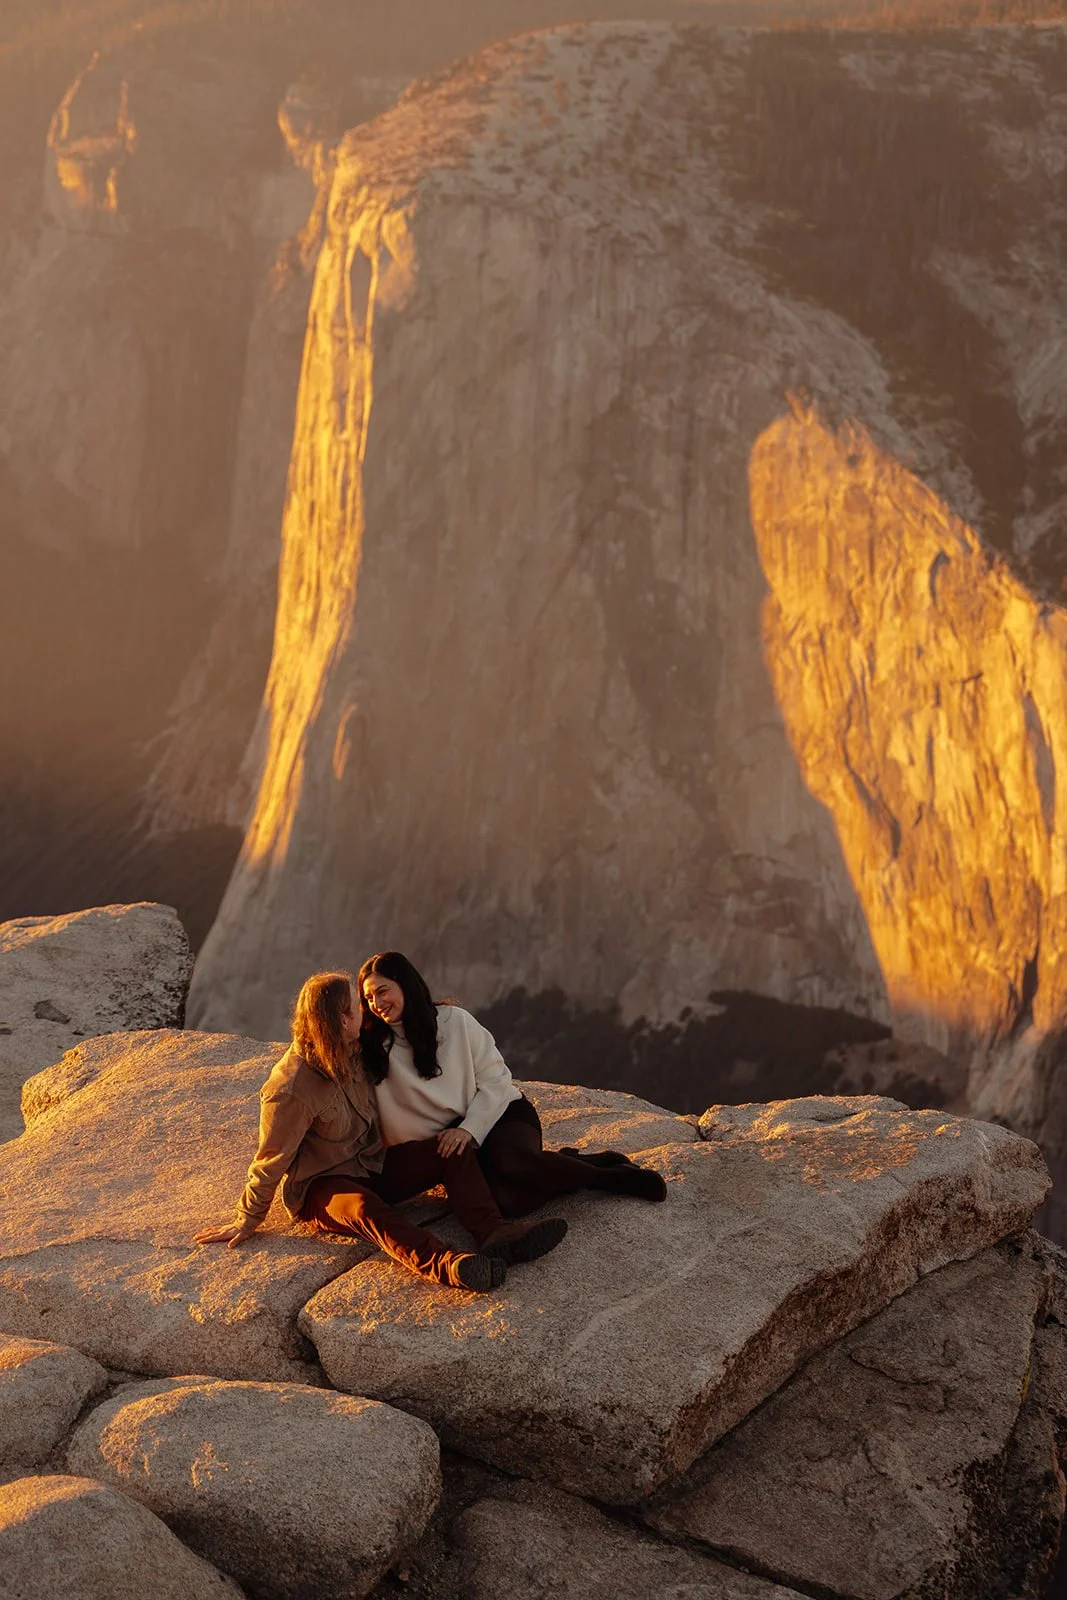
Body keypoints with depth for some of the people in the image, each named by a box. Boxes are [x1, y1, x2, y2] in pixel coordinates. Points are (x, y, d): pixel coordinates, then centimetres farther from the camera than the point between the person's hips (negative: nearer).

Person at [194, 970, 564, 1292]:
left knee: (453, 1151, -14)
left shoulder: (354, 1053, 0)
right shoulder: (291, 1089, -22)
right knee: (366, 1210, -42)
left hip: (372, 1166, 8)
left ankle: (493, 1232, -38)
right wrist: (247, 1220, -5)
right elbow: (272, 1161, -13)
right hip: (321, 1187, -8)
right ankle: (447, 1267, -70)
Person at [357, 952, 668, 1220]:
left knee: (507, 1160, -39)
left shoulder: (454, 1020, -1)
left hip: (502, 1114, -1)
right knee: (505, 1199, -33)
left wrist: (469, 1129, -15)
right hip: (450, 1139, 1)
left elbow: (495, 1080, -3)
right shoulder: (375, 1049, 3)